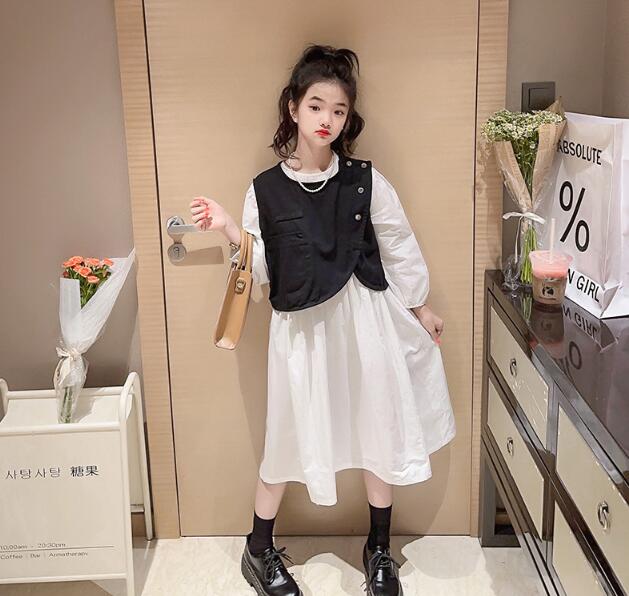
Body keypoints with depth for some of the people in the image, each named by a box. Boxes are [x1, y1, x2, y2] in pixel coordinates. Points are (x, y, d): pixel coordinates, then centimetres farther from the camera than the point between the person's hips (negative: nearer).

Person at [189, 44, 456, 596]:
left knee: (379, 428, 10)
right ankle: (260, 550, 28)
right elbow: (261, 271, -1)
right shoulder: (265, 190, -3)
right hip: (301, 327, -1)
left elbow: (399, 246, 6)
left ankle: (379, 549, 31)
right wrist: (229, 230, -15)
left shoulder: (365, 181, -4)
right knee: (290, 435, 7)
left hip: (366, 318, 1)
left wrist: (420, 307, 11)